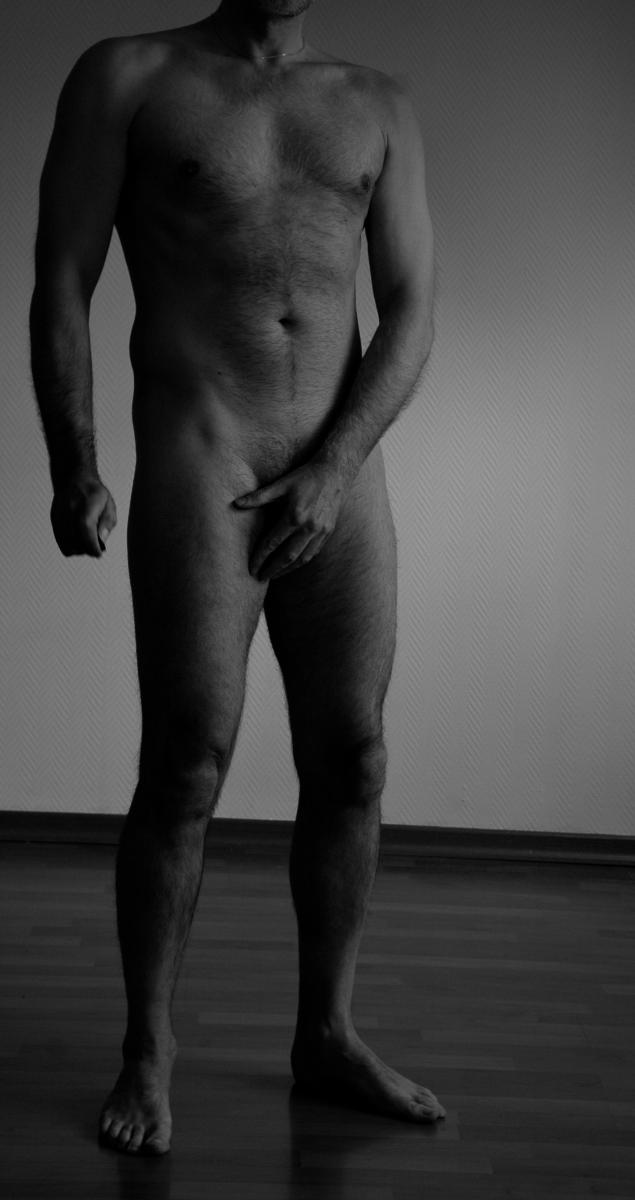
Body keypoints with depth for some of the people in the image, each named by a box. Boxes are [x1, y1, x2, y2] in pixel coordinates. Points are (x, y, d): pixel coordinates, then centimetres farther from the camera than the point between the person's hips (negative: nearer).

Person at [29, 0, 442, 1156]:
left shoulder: (380, 108, 15)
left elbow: (411, 312, 7)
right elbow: (62, 285, 2)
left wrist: (334, 471, -7)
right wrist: (74, 472, -11)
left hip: (343, 473, 4)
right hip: (197, 459, -3)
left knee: (351, 761, 3)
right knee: (186, 768, -7)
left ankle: (327, 1032, 18)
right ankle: (147, 1054, 7)